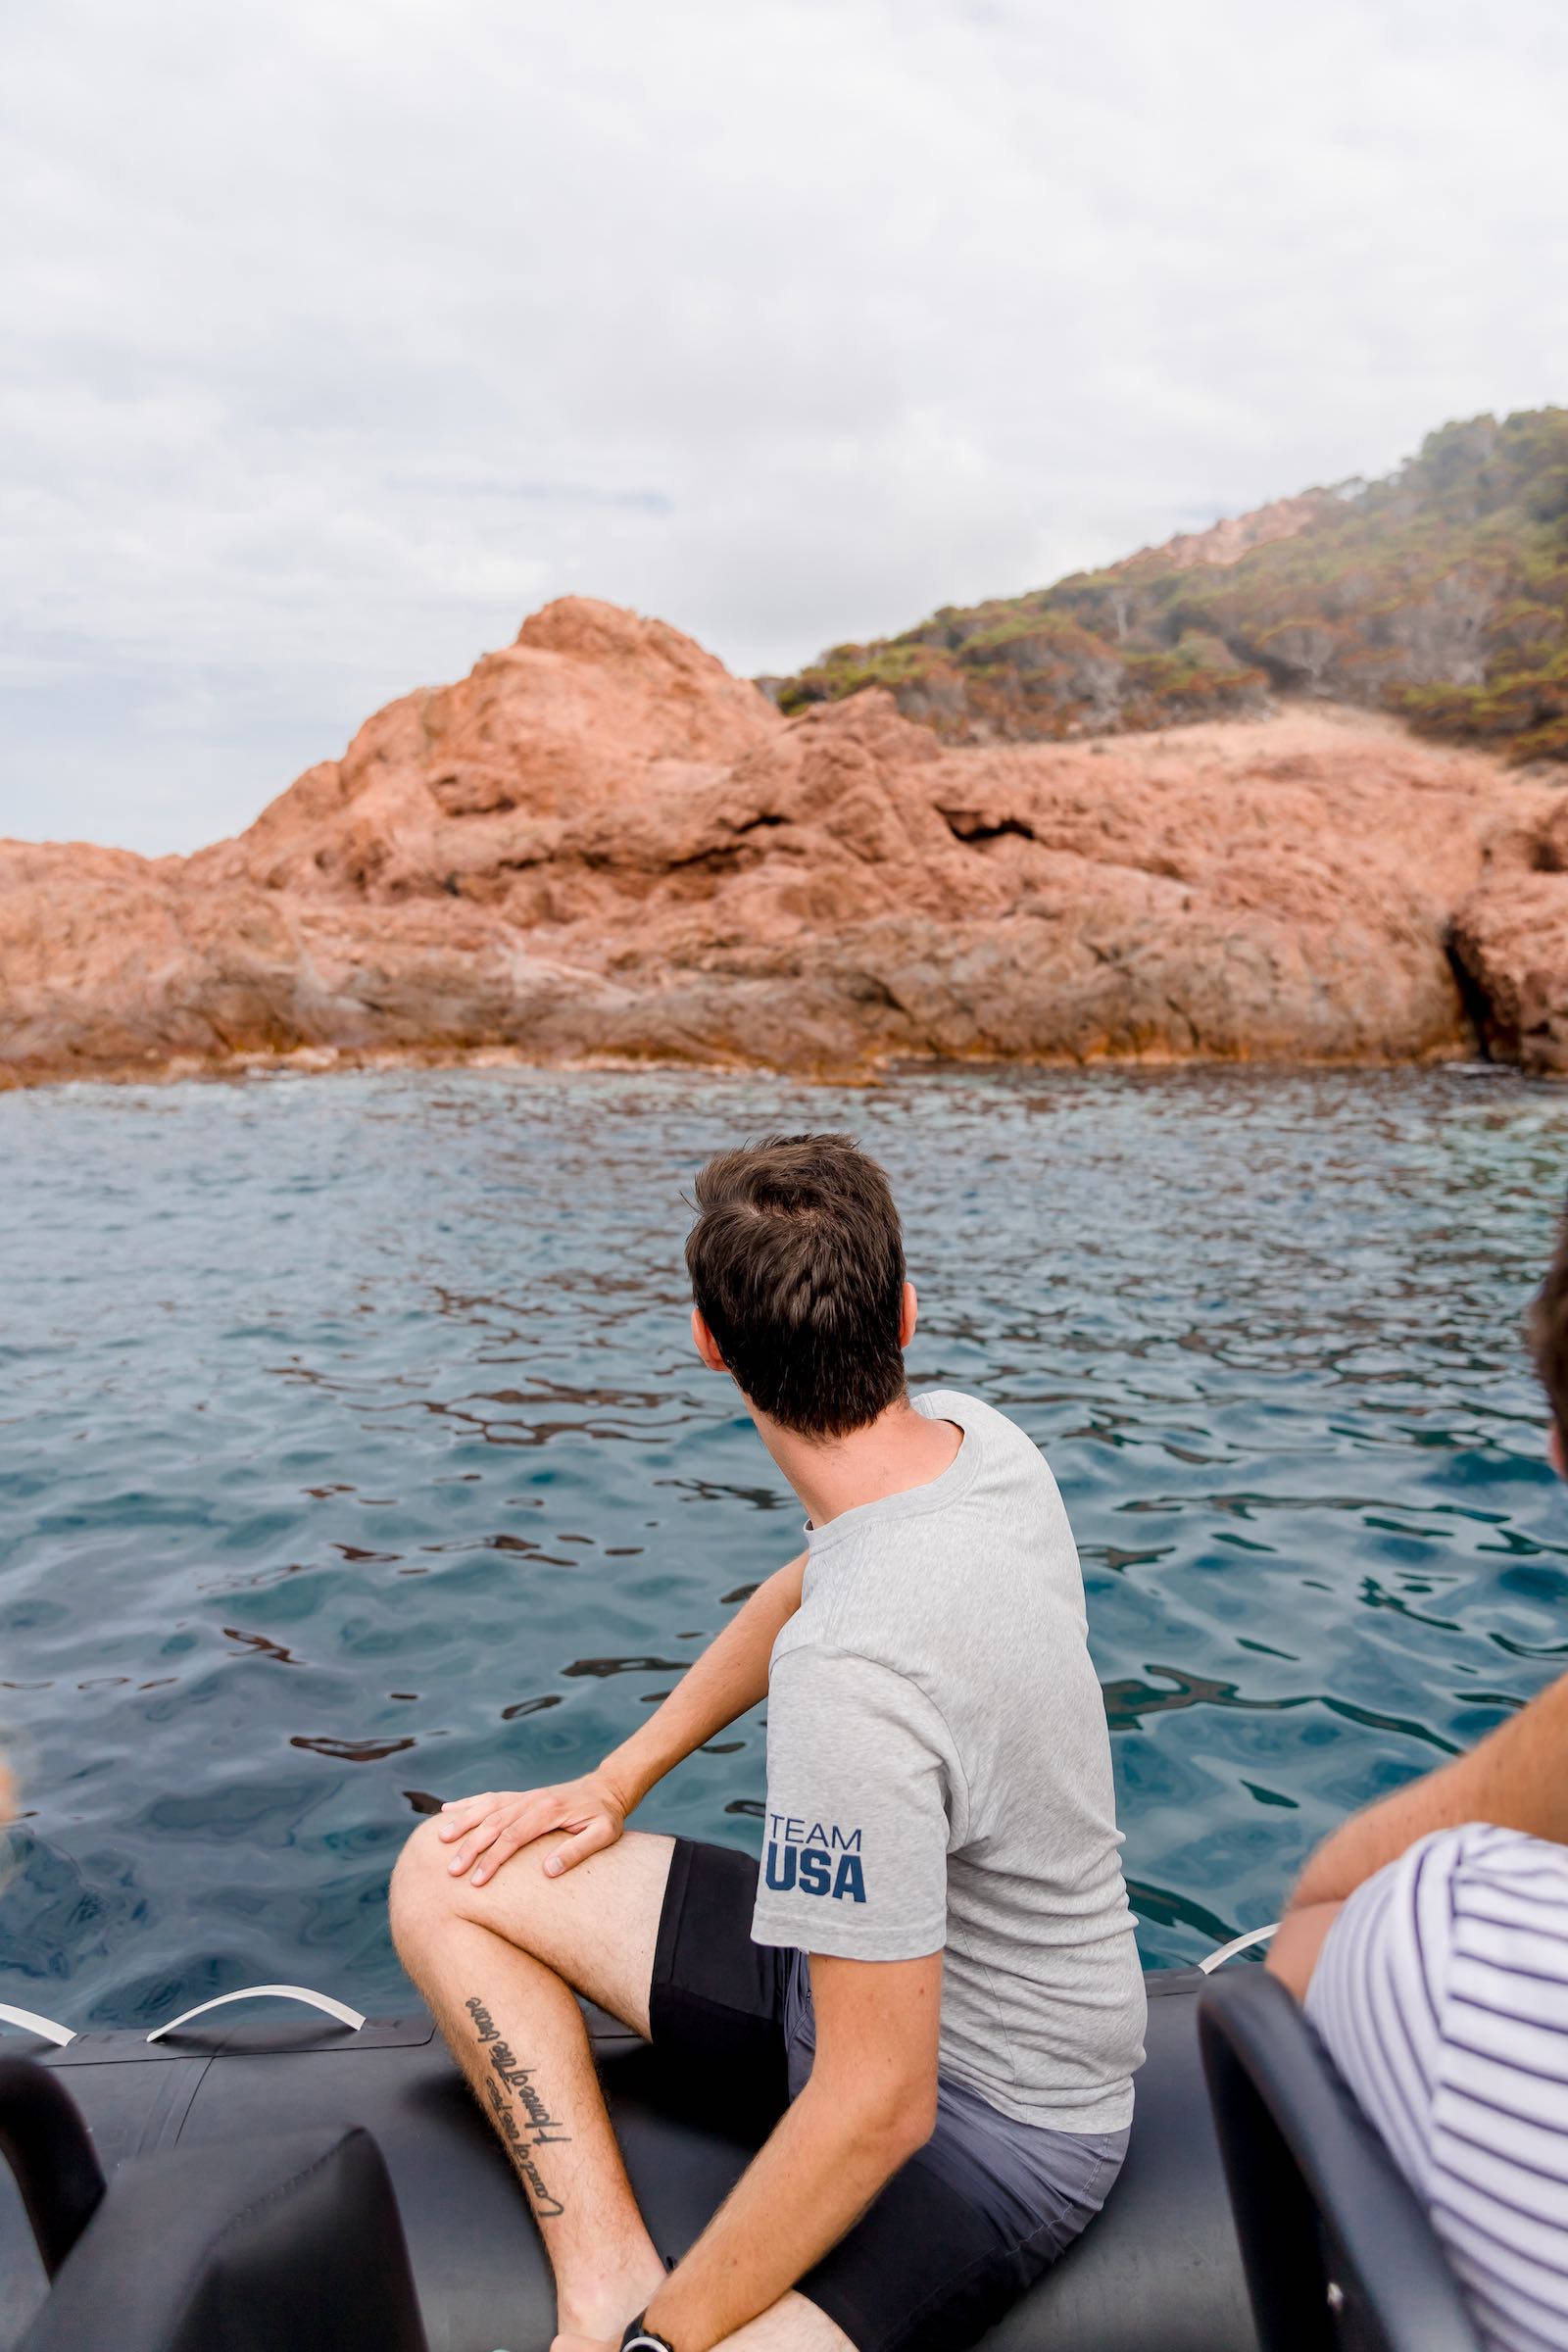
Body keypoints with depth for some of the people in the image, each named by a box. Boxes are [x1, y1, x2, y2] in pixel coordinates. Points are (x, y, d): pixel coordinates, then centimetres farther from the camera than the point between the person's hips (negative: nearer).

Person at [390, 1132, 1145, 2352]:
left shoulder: (852, 1675, -37)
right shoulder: (972, 1435, -10)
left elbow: (880, 2106, -29)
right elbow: (812, 1584, 10)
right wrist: (615, 1784, 10)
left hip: (994, 2116, -8)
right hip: (900, 1960, 8)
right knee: (446, 1870, 2)